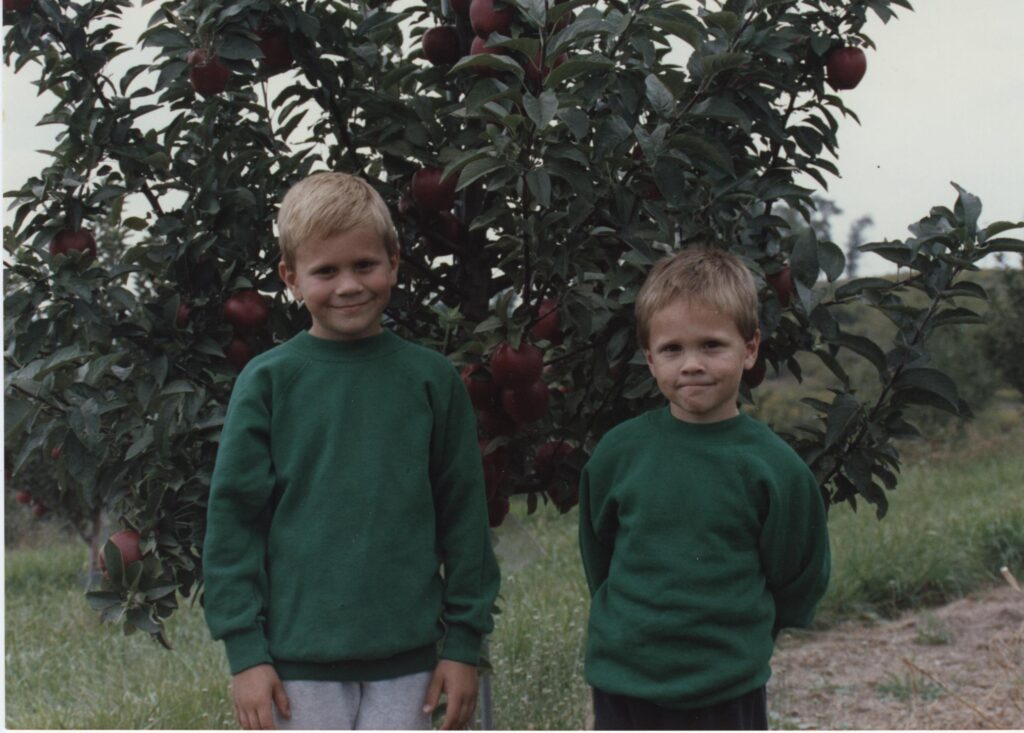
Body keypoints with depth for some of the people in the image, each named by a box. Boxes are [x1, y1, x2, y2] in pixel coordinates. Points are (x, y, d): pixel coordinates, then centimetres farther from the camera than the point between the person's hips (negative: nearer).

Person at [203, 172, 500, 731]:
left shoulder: (431, 379, 3)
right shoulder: (267, 381, -2)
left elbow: (464, 515, 7)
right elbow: (232, 519, 0)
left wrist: (464, 641, 5)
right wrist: (245, 652, -4)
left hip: (406, 661, 2)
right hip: (298, 661, -1)